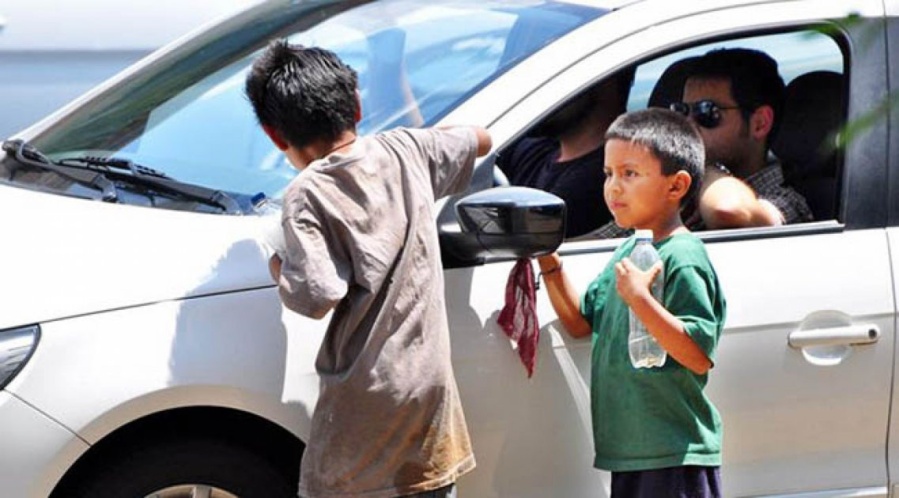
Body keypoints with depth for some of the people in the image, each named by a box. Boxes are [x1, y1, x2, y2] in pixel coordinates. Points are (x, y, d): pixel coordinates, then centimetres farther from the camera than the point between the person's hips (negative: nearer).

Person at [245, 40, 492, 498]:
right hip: (431, 386, 6)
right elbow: (478, 140, 22)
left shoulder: (306, 195, -12)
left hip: (364, 399, -6)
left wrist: (280, 269, -2)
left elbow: (317, 295, -21)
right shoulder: (406, 150, 4)